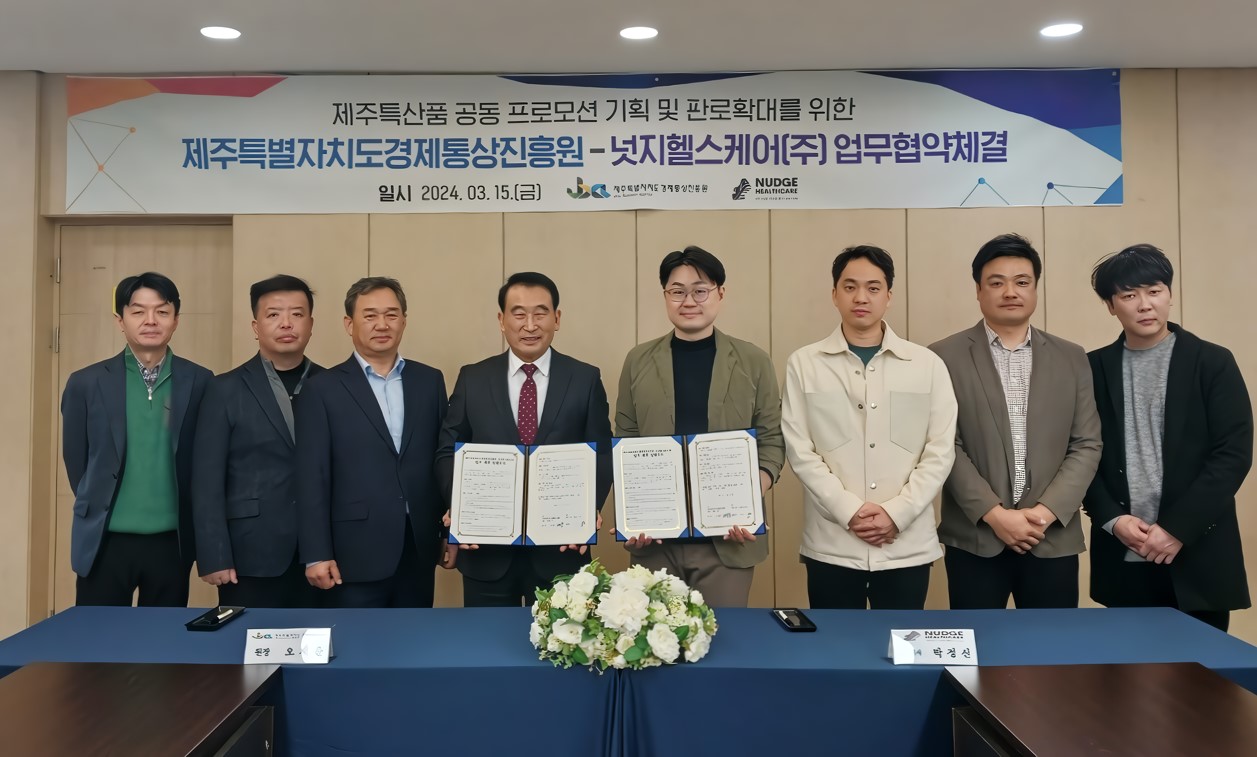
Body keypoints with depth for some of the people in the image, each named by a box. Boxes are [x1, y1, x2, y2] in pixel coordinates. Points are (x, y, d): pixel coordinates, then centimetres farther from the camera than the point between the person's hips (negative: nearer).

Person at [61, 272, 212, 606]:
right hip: (105, 542, 0)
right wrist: (101, 510, 13)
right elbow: (75, 459, 8)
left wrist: (186, 525, 9)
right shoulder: (87, 382, -2)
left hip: (171, 542, 0)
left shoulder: (199, 382, -1)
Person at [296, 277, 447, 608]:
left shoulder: (429, 381, 8)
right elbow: (312, 479, -4)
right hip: (355, 556, -3)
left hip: (419, 551, 3)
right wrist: (316, 555, -9)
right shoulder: (323, 388, -1)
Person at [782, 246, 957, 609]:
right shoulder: (804, 364, 1)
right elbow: (799, 450, -3)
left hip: (908, 547, 1)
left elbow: (941, 451, 0)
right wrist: (849, 511, -11)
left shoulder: (928, 364, 4)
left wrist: (896, 513, -10)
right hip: (831, 546, 0)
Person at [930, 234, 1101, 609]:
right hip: (974, 538, -2)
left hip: (1053, 538, 2)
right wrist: (994, 514, -12)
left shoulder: (1071, 358, 9)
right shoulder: (945, 357, 0)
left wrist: (1046, 511, -8)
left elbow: (1087, 445, 5)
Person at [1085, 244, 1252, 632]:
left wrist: (1177, 528, -13)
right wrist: (1112, 519, -9)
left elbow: (1234, 454, -7)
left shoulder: (1212, 362, 0)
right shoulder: (1095, 368, 6)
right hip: (1123, 556, 2)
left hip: (1197, 555, -2)